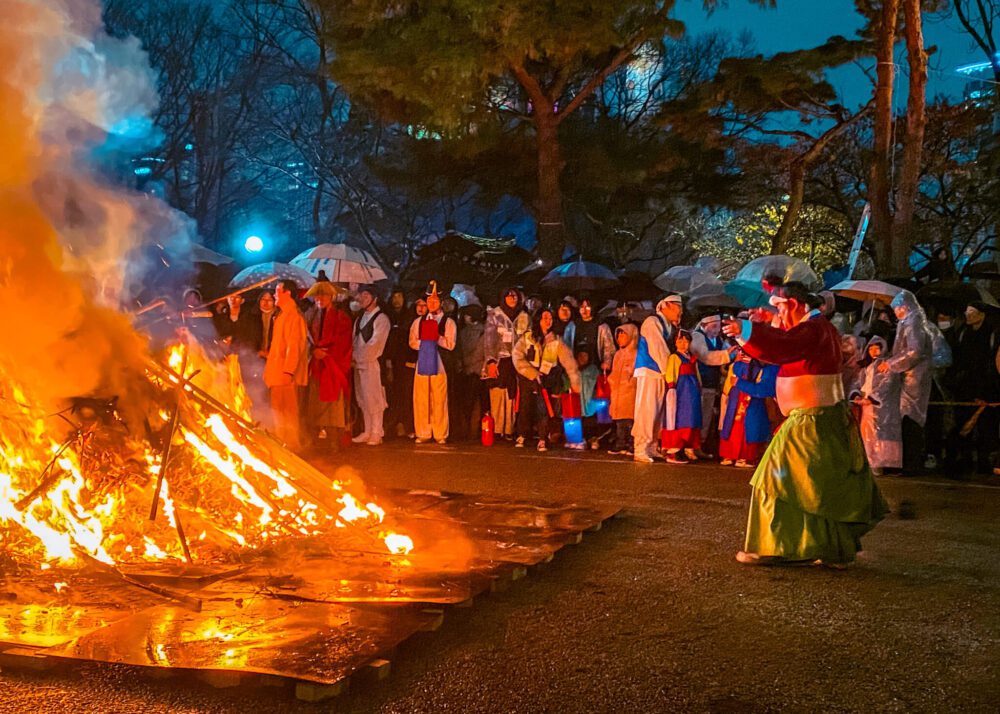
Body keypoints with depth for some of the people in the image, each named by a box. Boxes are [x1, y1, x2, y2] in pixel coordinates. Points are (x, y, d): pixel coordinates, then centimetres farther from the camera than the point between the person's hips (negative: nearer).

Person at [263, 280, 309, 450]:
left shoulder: (293, 315, -13)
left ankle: (292, 445, 0)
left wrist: (288, 371, -25)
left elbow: (295, 345, -20)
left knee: (287, 412, -6)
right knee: (278, 410, 13)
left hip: (286, 374, -10)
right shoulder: (283, 315, 19)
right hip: (278, 373, 10)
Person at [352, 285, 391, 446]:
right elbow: (355, 341, 15)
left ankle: (376, 434, -3)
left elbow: (375, 343, -14)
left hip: (372, 363, -7)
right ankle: (367, 432, 15)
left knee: (373, 399, -7)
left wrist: (359, 357, -10)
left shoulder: (381, 319, -8)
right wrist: (354, 357, -1)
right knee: (363, 399, 9)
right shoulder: (360, 318, 17)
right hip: (359, 363, 8)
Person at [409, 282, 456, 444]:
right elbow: (412, 342, 8)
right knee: (421, 400, 1)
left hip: (439, 364, -3)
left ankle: (440, 435, 2)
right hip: (422, 363, 3)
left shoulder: (448, 322, 6)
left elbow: (450, 344, -6)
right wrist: (426, 342, -8)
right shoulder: (418, 322, 17)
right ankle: (422, 434, 7)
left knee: (439, 400, -4)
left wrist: (436, 337, -14)